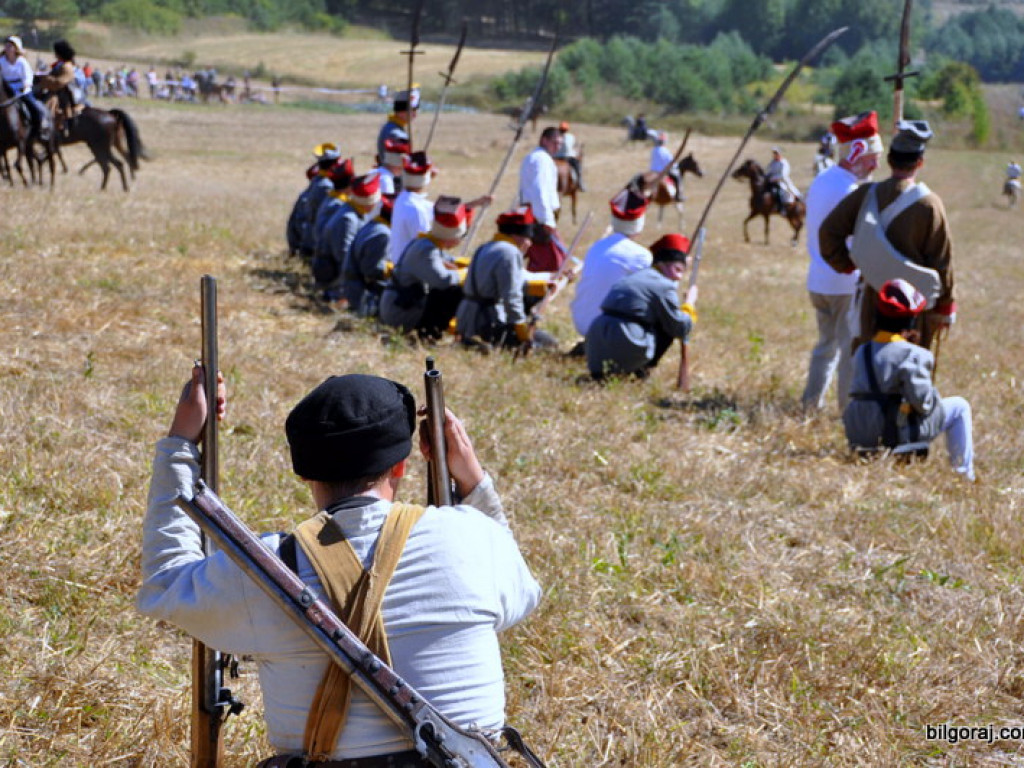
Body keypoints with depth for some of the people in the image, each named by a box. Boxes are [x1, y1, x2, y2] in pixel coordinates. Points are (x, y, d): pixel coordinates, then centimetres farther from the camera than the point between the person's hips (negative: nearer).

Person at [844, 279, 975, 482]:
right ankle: (965, 475, 17)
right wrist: (935, 397, 4)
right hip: (899, 435, -7)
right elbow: (923, 402, -19)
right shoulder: (913, 355, -16)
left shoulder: (862, 352, 4)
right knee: (959, 407, 13)